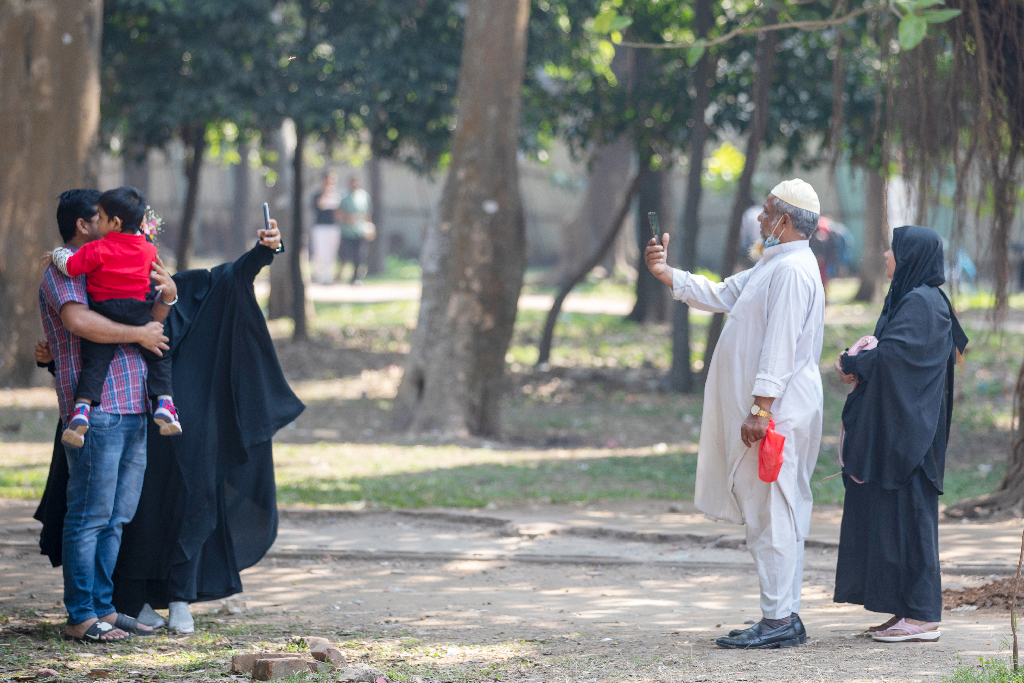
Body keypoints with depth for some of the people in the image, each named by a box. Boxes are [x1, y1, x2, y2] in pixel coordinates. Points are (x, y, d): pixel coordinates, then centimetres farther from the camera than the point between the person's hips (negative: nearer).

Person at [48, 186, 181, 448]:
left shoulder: (97, 250, -10)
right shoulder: (149, 250, 4)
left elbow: (70, 267, -10)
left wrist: (58, 254, 10)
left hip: (104, 314, -3)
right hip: (141, 314, 3)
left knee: (94, 361, -2)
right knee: (158, 357, 18)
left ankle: (82, 408, -16)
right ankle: (164, 402, 7)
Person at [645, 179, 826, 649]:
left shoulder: (792, 271, -15)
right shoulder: (771, 266, 19)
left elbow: (781, 346, -21)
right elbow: (721, 296, 25)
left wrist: (760, 409, -24)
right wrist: (666, 273, 17)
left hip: (776, 414, -11)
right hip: (771, 413, 11)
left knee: (771, 513, -10)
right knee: (771, 513, 12)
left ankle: (777, 621, -9)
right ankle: (784, 616, 16)